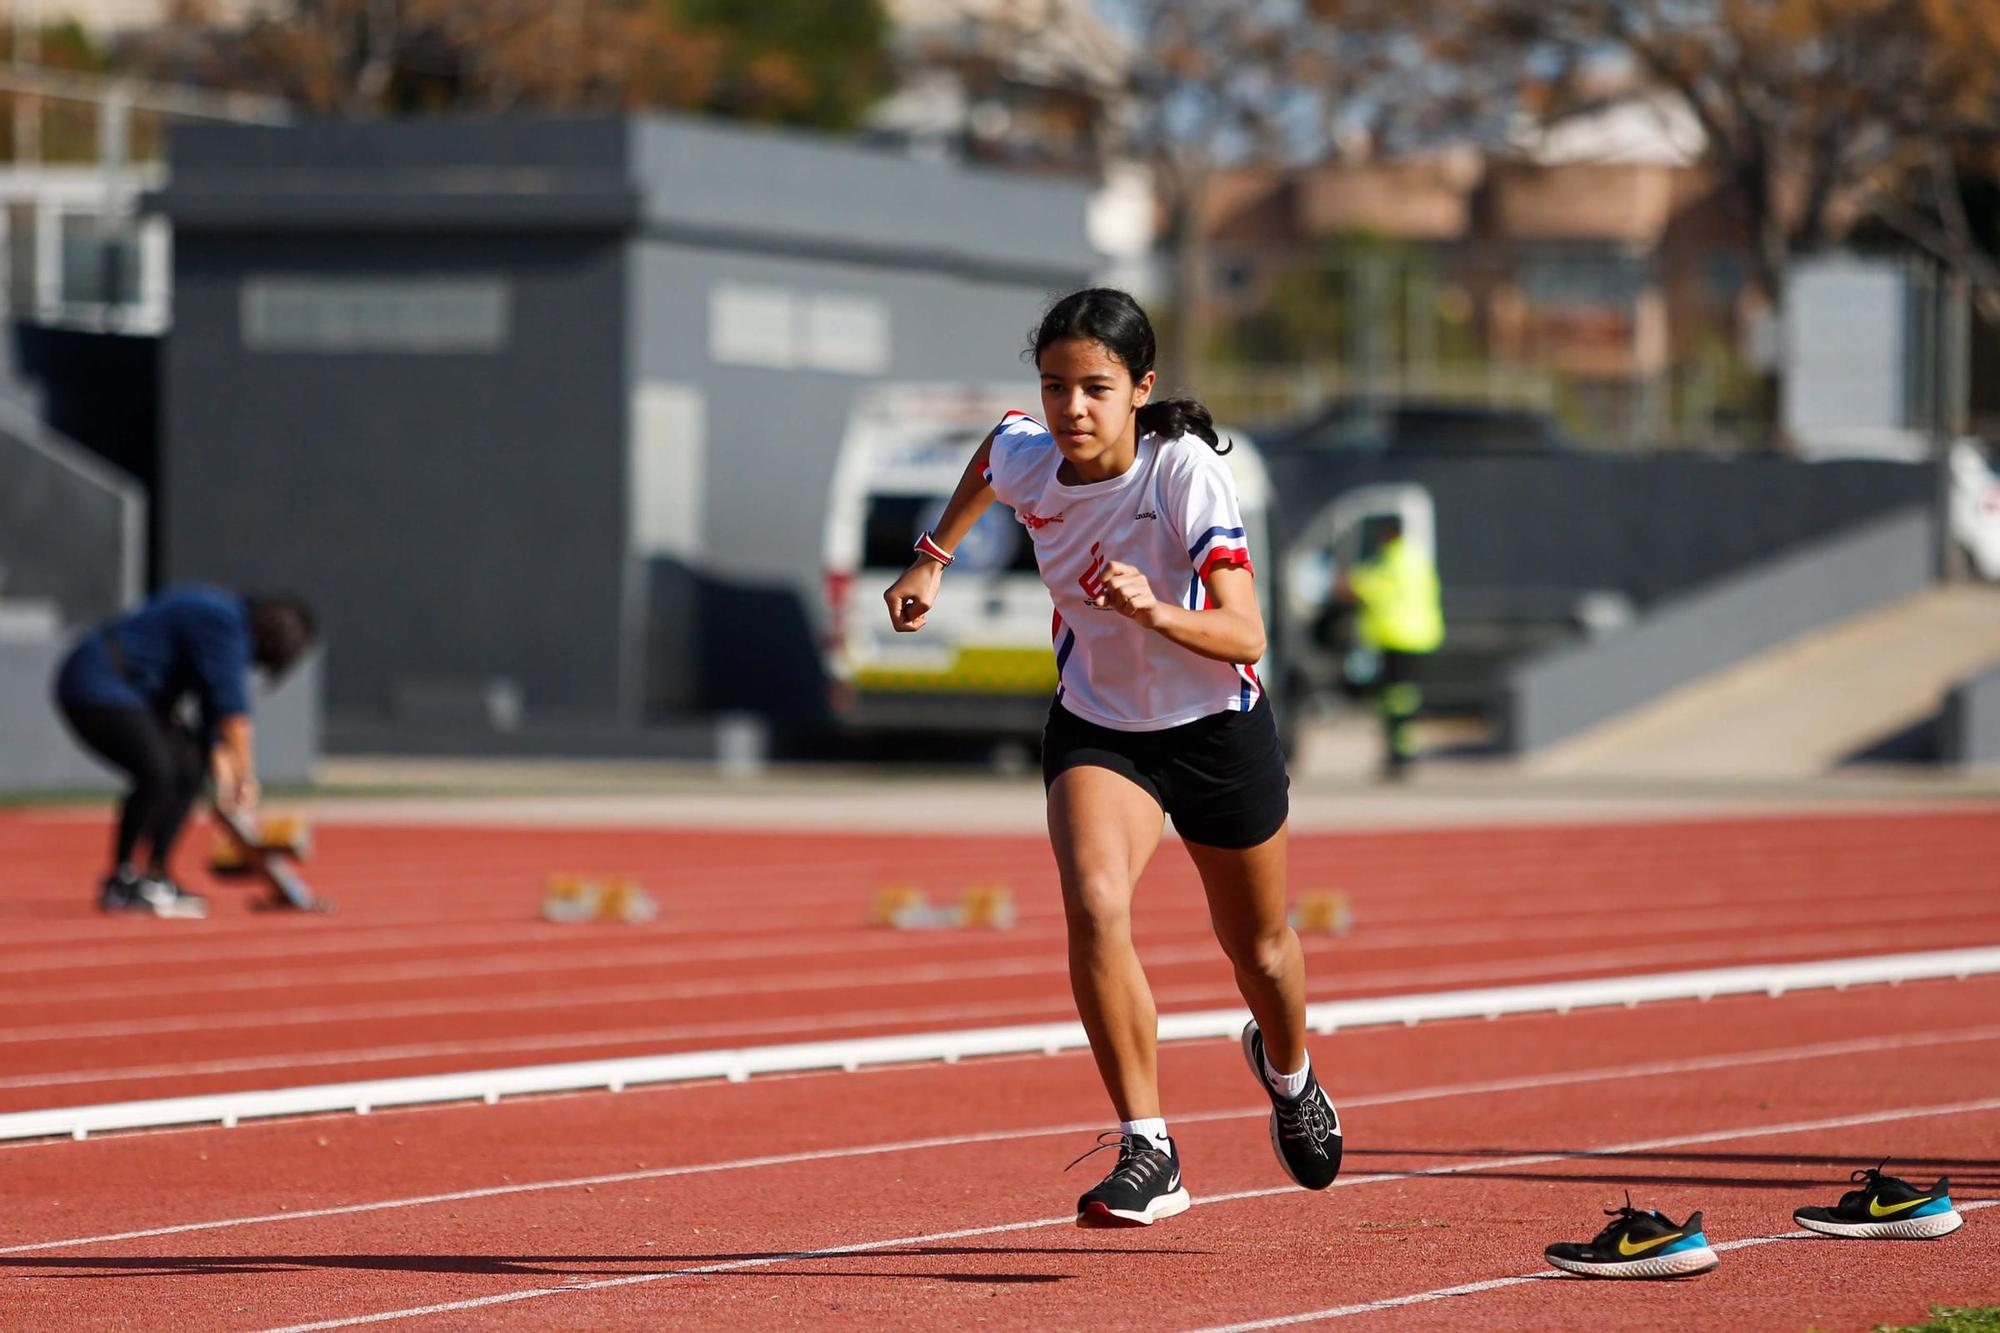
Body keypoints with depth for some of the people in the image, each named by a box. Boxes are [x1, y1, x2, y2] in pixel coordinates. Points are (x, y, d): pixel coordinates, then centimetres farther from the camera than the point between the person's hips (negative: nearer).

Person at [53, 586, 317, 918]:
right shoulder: (223, 625, -18)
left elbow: (215, 715, 14)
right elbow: (234, 713, -20)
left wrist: (225, 779, 9)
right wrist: (246, 776, -16)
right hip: (94, 685, -11)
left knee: (189, 768, 7)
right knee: (157, 773, -23)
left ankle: (156, 879, 10)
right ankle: (120, 884, -13)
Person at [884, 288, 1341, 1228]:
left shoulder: (1186, 471, -28)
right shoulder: (1023, 459, -16)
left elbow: (1244, 637, -31)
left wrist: (1155, 613, -48)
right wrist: (933, 558, 15)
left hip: (1217, 728, -2)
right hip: (1097, 726, 2)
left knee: (1258, 952, 17)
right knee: (1094, 908, -27)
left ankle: (1286, 1069, 53)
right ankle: (1147, 1150, -21)